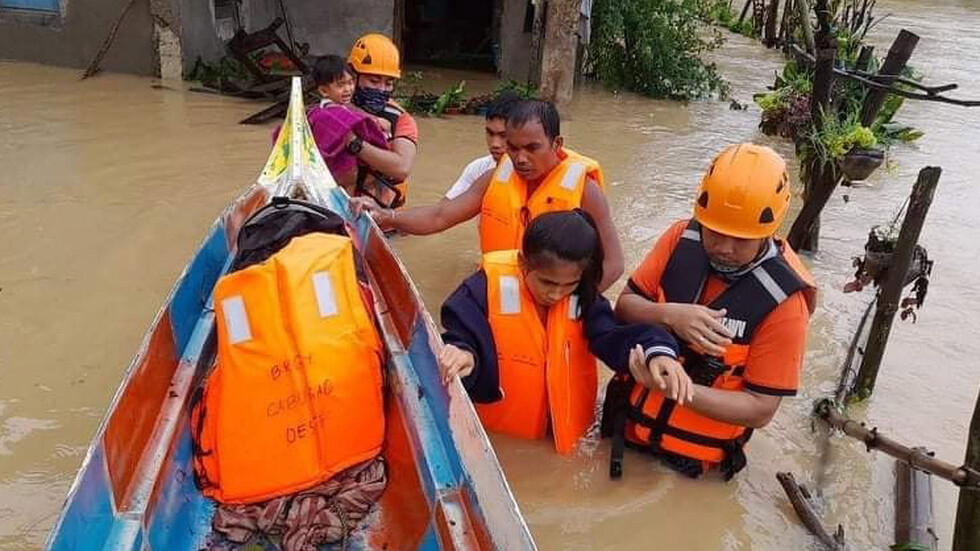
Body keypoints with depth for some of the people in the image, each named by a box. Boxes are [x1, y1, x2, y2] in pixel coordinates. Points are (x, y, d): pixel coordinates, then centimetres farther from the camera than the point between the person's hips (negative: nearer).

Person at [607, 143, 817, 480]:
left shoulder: (783, 299, -23)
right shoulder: (682, 239, -13)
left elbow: (760, 409, -19)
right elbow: (625, 307, -6)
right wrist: (668, 315, -28)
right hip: (631, 425, 4)